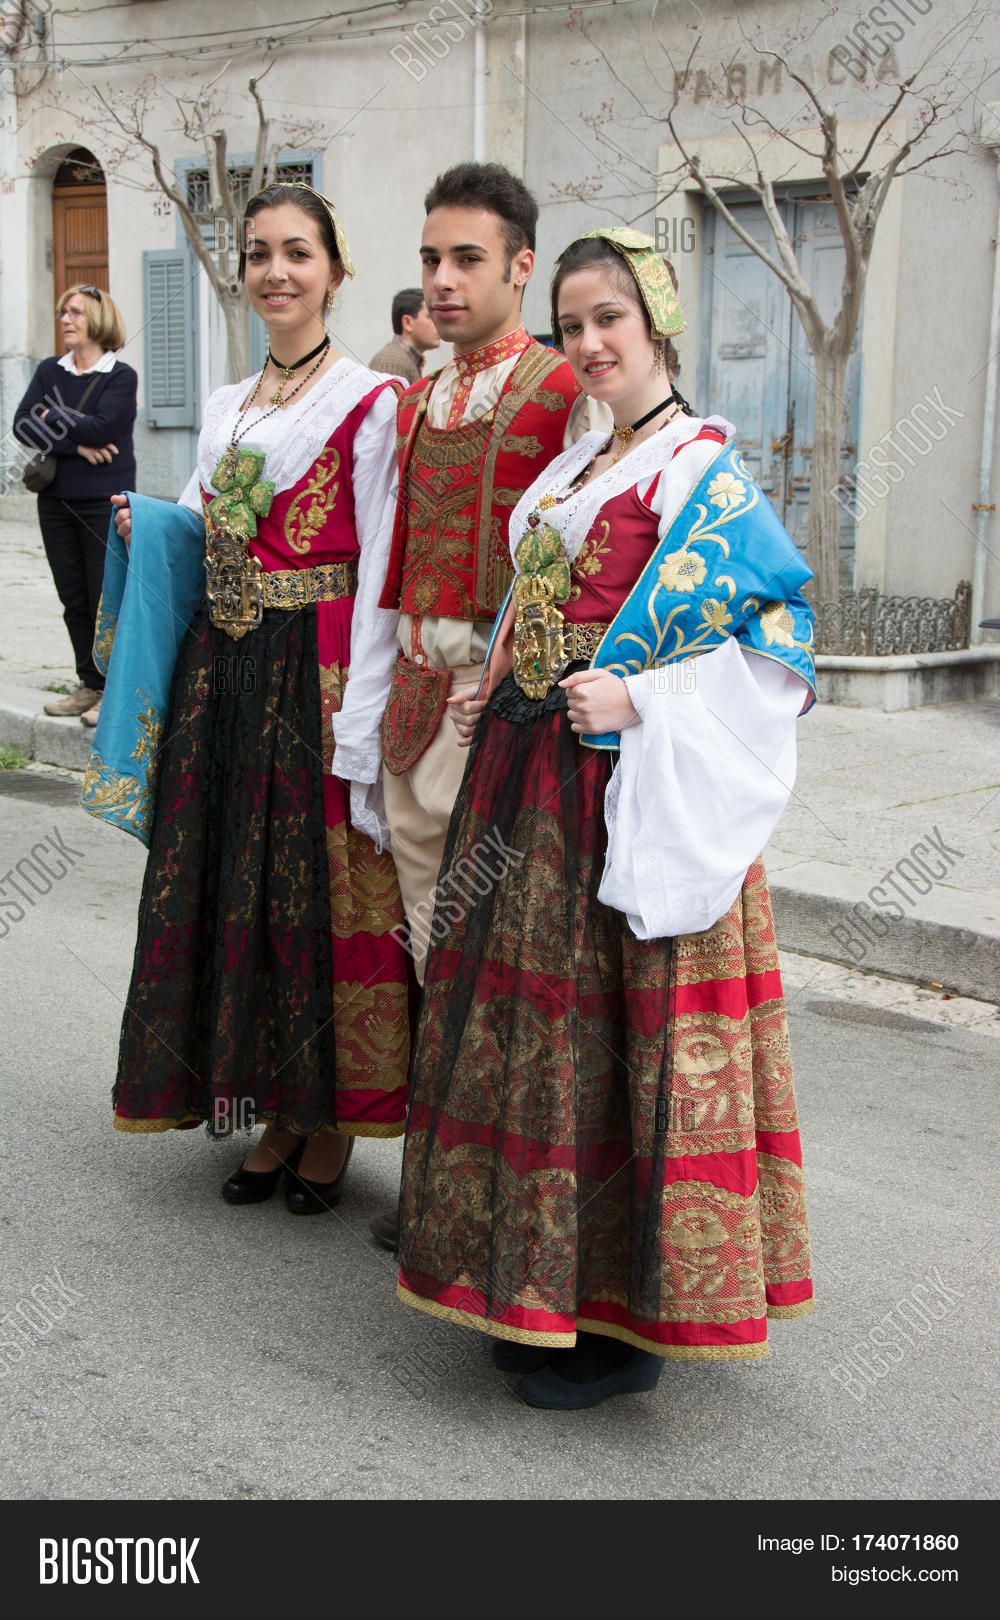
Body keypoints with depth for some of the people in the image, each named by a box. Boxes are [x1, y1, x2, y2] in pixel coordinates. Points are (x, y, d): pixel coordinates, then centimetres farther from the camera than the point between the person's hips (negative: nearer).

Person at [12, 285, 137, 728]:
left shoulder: (121, 376, -5)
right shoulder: (50, 371, 9)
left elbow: (101, 427, -20)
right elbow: (22, 423, -3)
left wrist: (52, 418, -7)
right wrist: (75, 444, -14)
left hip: (104, 504, -5)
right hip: (57, 502, 5)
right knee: (73, 599, 9)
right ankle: (89, 686, 19)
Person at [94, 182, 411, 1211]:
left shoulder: (369, 404, -6)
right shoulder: (225, 411, 15)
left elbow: (379, 579, -11)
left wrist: (361, 727, -17)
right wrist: (147, 532, 0)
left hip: (320, 676, -6)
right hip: (222, 674, 7)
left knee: (325, 889, 0)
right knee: (233, 886, 9)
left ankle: (332, 1123, 16)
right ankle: (278, 1113, 24)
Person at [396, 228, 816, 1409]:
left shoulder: (703, 466, -8)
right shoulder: (576, 466, 18)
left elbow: (775, 642, -14)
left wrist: (637, 704, -22)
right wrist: (492, 691, 11)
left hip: (632, 791, -9)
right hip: (534, 777, 9)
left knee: (616, 1033, -4)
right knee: (532, 1015, 12)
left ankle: (622, 1320, 10)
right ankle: (538, 1286, 26)